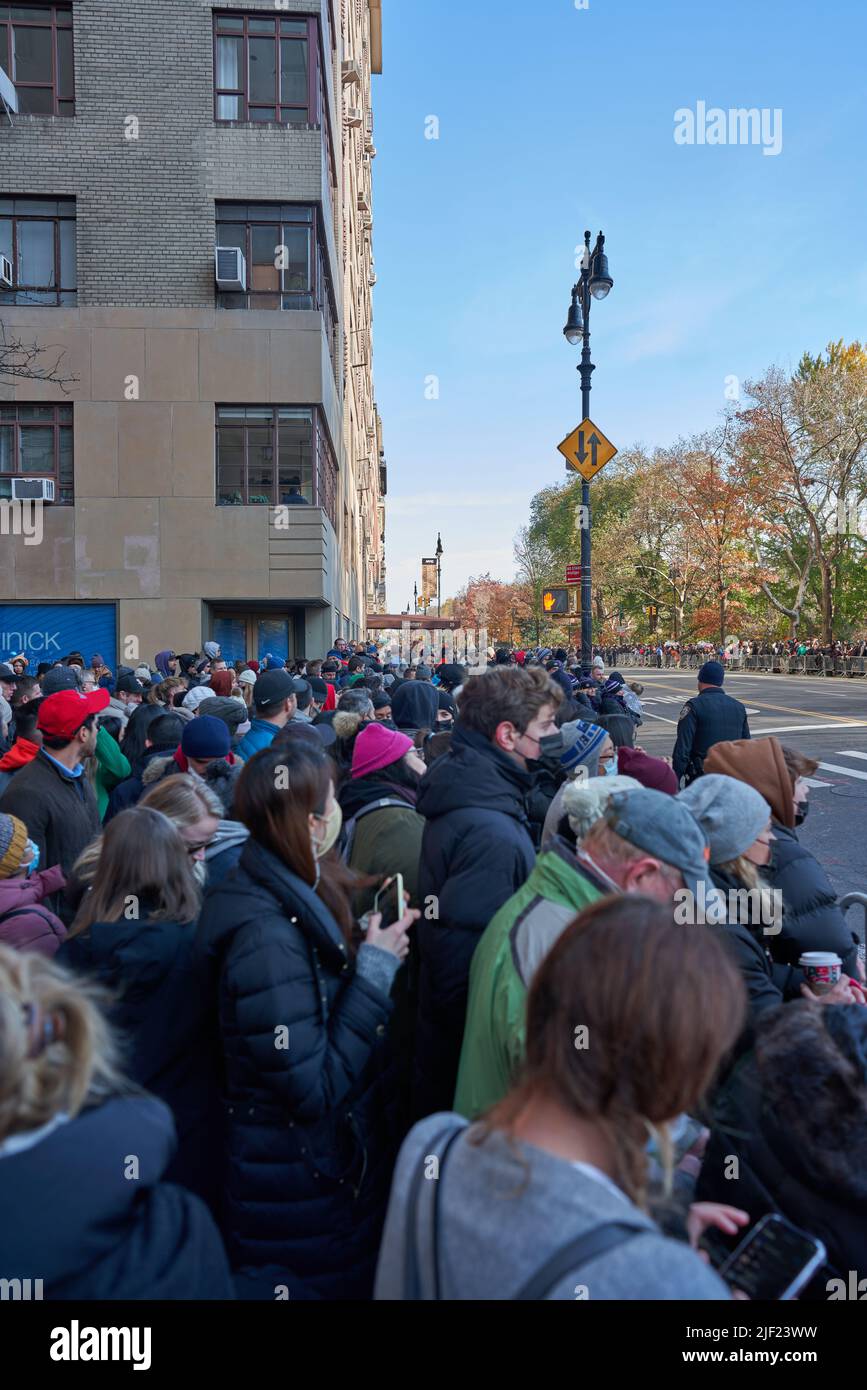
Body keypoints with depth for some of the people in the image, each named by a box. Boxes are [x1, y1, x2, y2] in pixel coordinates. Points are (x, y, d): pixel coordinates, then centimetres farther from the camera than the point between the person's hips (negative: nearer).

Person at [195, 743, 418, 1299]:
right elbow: (314, 1090, -27)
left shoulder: (293, 898, -1)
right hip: (301, 1192, -9)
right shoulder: (266, 935, -30)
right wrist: (376, 970, -24)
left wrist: (374, 952, 0)